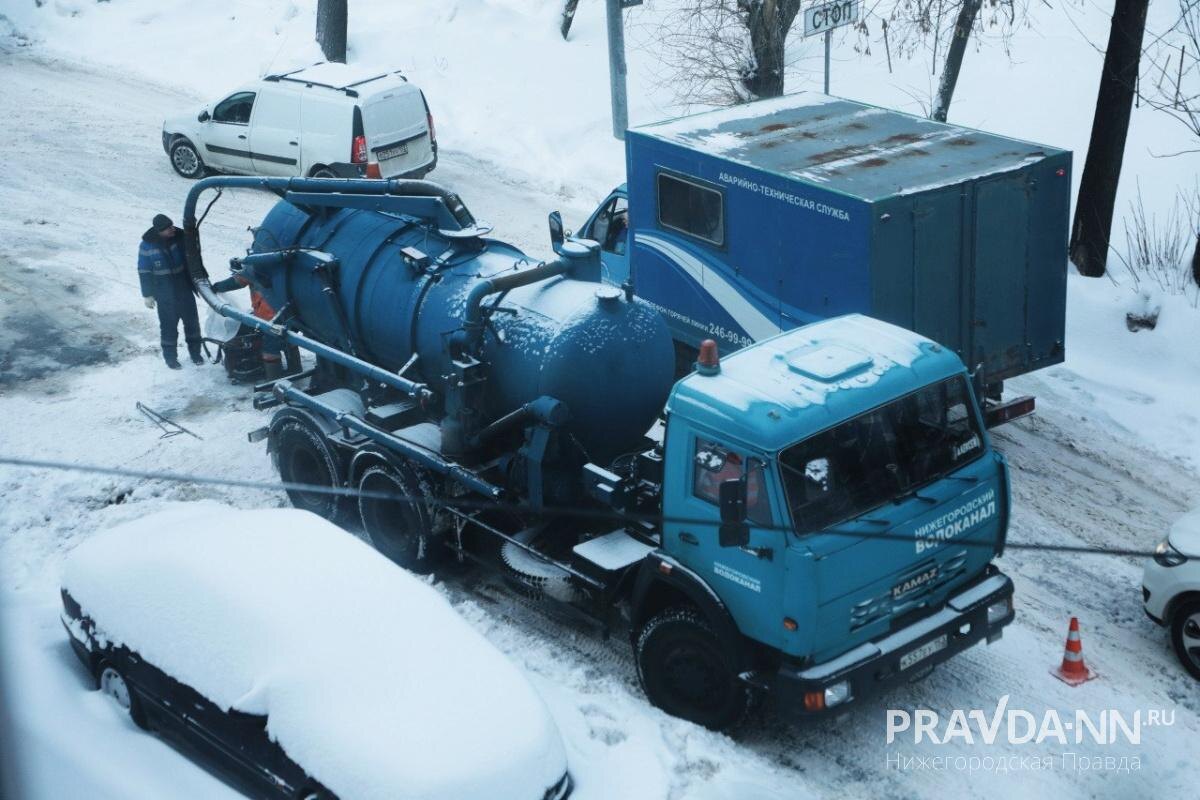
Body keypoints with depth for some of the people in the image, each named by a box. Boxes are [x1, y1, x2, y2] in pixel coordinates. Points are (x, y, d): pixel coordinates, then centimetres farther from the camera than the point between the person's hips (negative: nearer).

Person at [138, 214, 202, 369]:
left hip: (185, 288, 3)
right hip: (165, 294, -3)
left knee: (192, 321, 11)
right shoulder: (147, 245, -13)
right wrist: (147, 295, -5)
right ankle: (170, 356, 17)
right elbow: (144, 272, -6)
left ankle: (195, 351, 27)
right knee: (169, 324, 3)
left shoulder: (179, 237, -7)